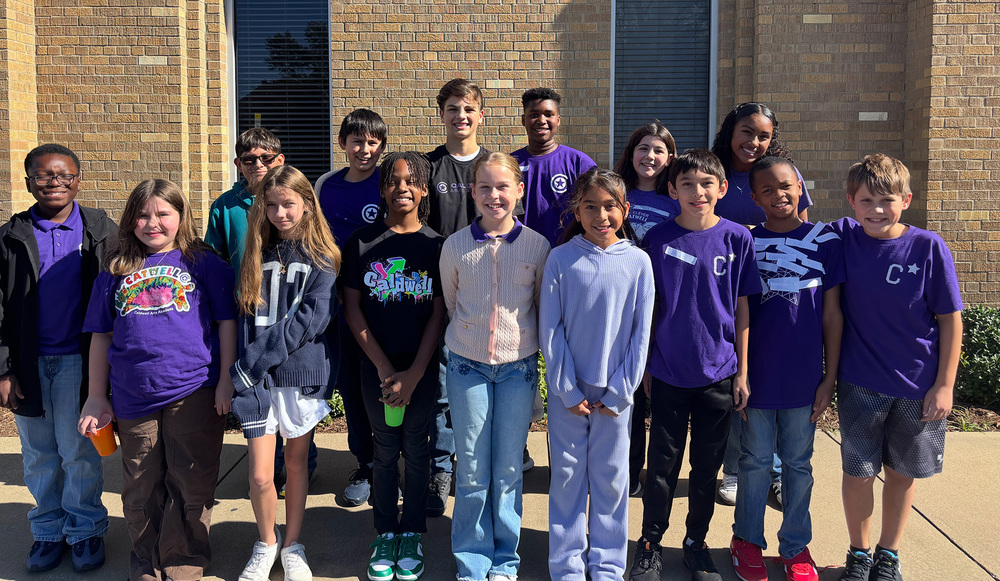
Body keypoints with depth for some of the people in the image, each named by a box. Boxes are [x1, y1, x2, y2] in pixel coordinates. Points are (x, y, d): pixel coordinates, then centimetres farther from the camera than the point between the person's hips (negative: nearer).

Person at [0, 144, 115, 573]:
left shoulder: (102, 231, 0)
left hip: (80, 360, -2)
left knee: (78, 450, 3)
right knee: (39, 455, 12)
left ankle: (86, 529, 21)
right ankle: (48, 531, 29)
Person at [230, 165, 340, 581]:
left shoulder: (322, 258, -2)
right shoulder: (256, 256, 8)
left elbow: (311, 318, -13)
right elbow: (245, 317, 3)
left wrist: (258, 359, -18)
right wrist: (244, 368, -12)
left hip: (303, 373, -2)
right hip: (259, 377, 2)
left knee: (296, 462, 12)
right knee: (260, 475, -2)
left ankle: (292, 546, 30)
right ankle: (266, 543, 24)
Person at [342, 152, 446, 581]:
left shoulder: (437, 245, -3)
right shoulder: (361, 242, 0)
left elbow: (439, 314, -4)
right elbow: (352, 308, 0)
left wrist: (413, 374, -9)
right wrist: (385, 369, -6)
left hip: (422, 367, 0)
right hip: (377, 365, 1)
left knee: (416, 450, 9)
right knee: (385, 451, 10)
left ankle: (411, 536, 24)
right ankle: (385, 535, 24)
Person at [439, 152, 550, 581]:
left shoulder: (537, 245, -4)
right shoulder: (455, 246, -2)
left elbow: (545, 308, 7)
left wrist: (529, 343, 6)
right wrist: (471, 336, 11)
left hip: (518, 368, 0)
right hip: (467, 367, 0)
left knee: (508, 469, 8)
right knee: (472, 471, 5)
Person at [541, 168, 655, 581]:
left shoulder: (638, 262, -2)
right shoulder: (560, 259, -4)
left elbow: (640, 333, -1)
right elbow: (549, 328, -3)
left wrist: (619, 391, -5)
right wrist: (567, 389, -7)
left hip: (615, 391, 0)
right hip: (568, 390, 0)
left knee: (611, 477, 10)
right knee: (567, 475, 8)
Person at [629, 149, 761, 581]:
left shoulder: (737, 239, -2)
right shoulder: (658, 239, -3)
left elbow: (742, 308, 2)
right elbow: (648, 307, 3)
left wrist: (742, 372, 2)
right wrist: (644, 365, 4)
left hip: (718, 371, 1)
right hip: (668, 371, 0)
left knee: (706, 466, 13)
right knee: (662, 464, 8)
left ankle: (696, 542, 31)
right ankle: (650, 543, 26)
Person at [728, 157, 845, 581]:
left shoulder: (825, 241, -1)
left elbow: (832, 313, 1)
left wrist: (830, 376, 0)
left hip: (805, 377, 0)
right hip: (756, 375, 0)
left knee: (798, 463, 13)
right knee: (756, 461, 12)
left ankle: (796, 545, 29)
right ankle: (747, 541, 29)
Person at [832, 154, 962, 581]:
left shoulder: (928, 248, -11)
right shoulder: (843, 238, -6)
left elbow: (950, 320, -6)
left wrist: (944, 385, -6)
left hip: (918, 386, 0)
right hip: (860, 384, 1)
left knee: (901, 473, 13)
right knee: (858, 472, 7)